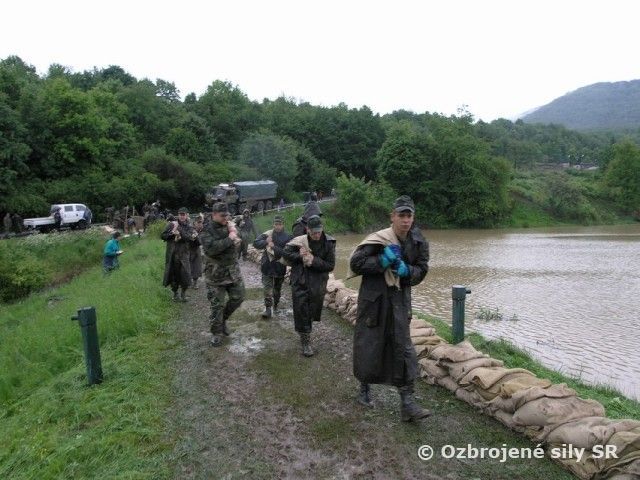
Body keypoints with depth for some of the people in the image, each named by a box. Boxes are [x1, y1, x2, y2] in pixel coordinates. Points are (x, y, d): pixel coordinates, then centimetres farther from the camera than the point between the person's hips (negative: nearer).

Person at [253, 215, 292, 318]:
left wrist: (274, 247, -25)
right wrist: (265, 242, -25)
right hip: (267, 265, 0)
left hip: (279, 266, 0)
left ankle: (275, 305, 38)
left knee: (277, 288, 16)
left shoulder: (287, 237, -7)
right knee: (267, 288, -5)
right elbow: (256, 243, -8)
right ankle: (268, 309, -1)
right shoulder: (267, 234, -2)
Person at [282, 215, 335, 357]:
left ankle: (305, 332, 43)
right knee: (301, 311, -1)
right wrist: (299, 256, -17)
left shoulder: (329, 243, -9)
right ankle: (306, 341, 12)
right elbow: (285, 253, -2)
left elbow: (330, 265, -9)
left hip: (318, 285, 1)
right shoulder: (299, 241, -9)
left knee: (313, 311, 15)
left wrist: (314, 261, -21)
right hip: (300, 282, -1)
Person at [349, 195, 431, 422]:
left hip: (399, 301, 4)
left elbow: (421, 270, 5)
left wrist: (407, 270, -16)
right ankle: (364, 388, 34)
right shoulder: (378, 240, -15)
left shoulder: (418, 242, -1)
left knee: (403, 348, 2)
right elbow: (355, 263, -15)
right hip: (373, 300, -3)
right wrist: (382, 261, -24)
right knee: (368, 345, 8)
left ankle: (407, 403, 8)